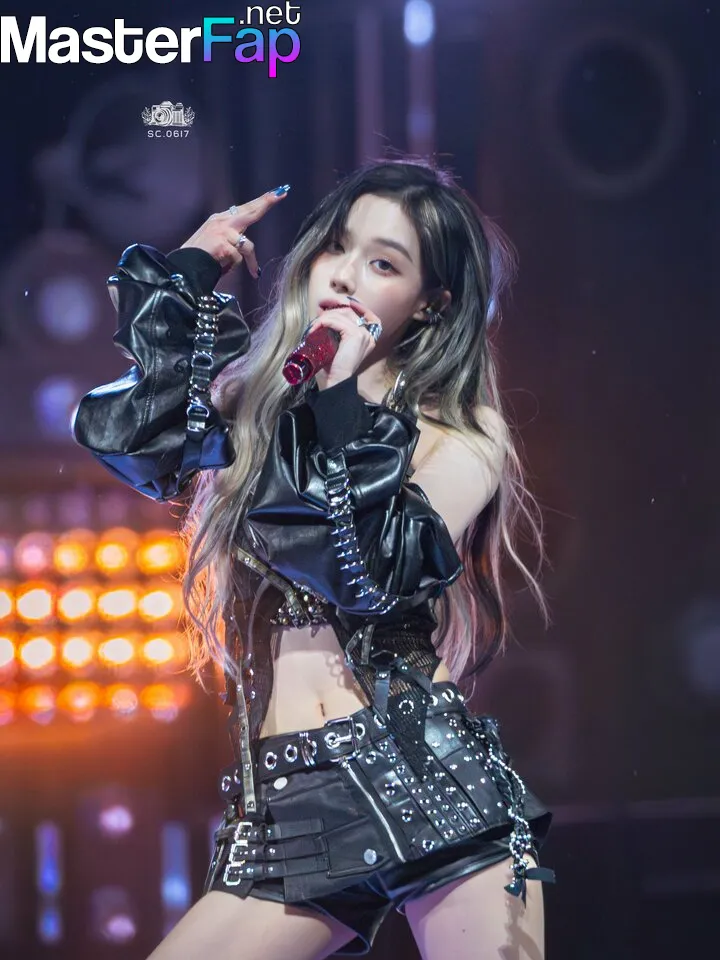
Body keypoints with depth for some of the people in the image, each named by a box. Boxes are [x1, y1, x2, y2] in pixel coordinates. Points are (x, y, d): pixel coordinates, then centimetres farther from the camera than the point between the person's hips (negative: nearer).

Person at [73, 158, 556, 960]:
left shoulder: (460, 443, 5)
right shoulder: (247, 402, 14)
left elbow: (372, 573, -12)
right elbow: (117, 435, -5)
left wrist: (344, 401, -8)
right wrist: (185, 276, 3)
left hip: (430, 776, -2)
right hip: (287, 808, 2)